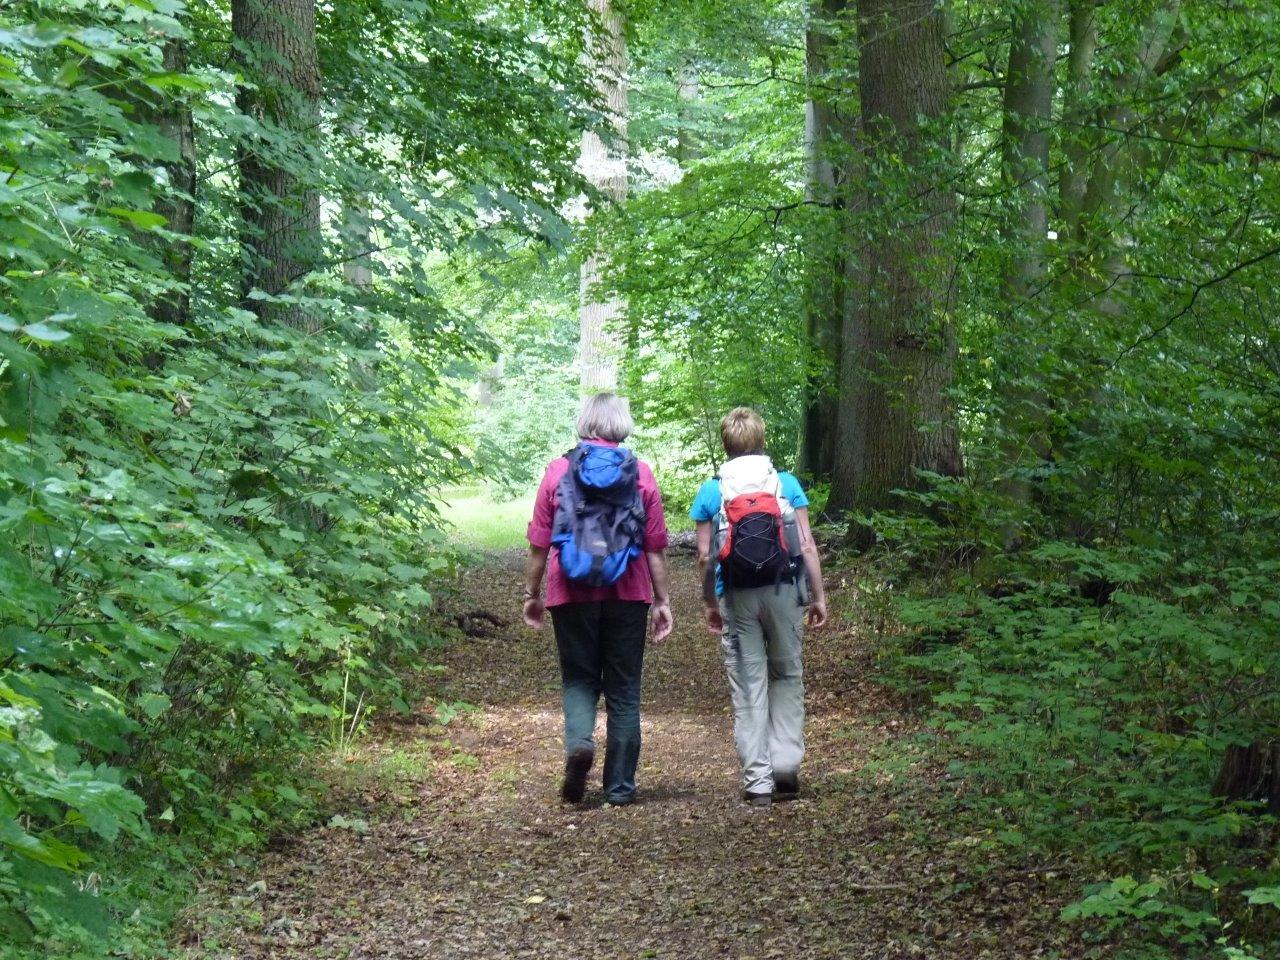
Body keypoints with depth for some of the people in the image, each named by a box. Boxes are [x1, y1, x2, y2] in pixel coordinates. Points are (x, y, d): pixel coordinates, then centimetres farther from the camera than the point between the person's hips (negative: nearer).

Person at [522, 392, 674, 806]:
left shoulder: (559, 471, 0)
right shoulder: (640, 474, 1)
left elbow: (539, 543, 1)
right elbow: (656, 547, 1)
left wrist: (532, 593, 11)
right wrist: (662, 600, 8)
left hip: (573, 596, 0)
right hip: (627, 597, 0)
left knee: (579, 679, 12)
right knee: (624, 688, 8)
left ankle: (579, 741, -18)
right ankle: (620, 785, 10)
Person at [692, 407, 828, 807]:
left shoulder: (710, 492, 2)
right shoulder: (787, 484, 2)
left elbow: (705, 556, 0)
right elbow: (807, 545, -1)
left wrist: (710, 604, 11)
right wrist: (818, 596, 5)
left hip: (737, 597, 0)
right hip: (784, 593, 0)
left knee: (748, 686, 5)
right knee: (787, 676, 14)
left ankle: (758, 781, 5)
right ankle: (785, 766, 3)